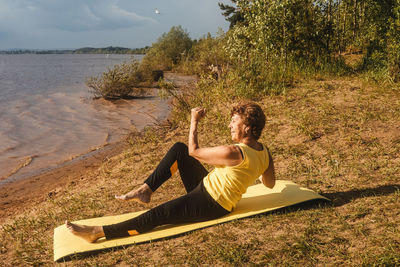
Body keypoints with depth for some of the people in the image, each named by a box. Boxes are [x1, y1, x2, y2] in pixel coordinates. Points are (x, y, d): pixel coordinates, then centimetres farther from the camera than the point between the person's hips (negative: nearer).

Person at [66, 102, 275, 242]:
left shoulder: (235, 153, -28)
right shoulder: (264, 153, -3)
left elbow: (194, 151, -15)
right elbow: (270, 183, 11)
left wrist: (194, 121, -5)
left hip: (209, 204, -9)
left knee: (155, 216, -13)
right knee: (178, 149, 4)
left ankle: (97, 233, -7)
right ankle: (145, 190, 10)